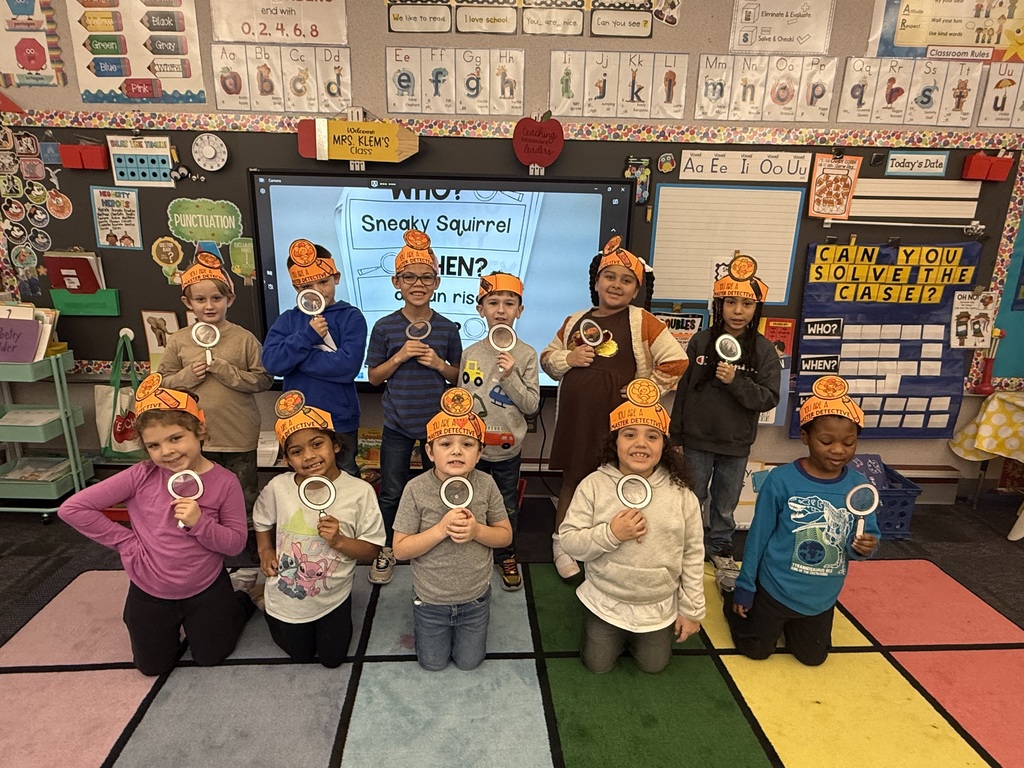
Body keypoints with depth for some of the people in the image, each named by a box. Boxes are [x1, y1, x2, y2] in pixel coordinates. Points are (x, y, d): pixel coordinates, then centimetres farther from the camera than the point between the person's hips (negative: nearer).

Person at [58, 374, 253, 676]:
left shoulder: (225, 482, -19)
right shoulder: (142, 476, -19)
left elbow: (236, 542, -15)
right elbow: (72, 509, -16)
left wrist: (199, 523, -31)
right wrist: (126, 541, -15)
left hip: (206, 589, -1)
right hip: (150, 593, 2)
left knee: (211, 657, 18)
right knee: (153, 667, 20)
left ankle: (245, 599, 43)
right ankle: (174, 623, 46)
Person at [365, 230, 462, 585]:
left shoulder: (448, 329, -3)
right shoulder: (384, 327, -5)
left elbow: (458, 376, 4)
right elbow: (373, 377, 0)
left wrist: (439, 364, -16)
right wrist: (399, 357, -17)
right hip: (397, 425, 0)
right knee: (391, 493, 9)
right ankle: (387, 549, 32)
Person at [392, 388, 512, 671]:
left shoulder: (485, 485, -19)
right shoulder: (417, 489, -23)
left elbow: (505, 535, -7)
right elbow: (400, 549, -18)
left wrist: (476, 530, -27)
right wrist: (440, 530, -32)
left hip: (475, 598, 1)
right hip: (431, 600, -1)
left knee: (469, 662, 22)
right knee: (432, 664, 22)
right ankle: (422, 625, 48)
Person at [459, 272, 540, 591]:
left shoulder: (526, 355, -7)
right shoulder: (470, 354, -2)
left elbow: (531, 405, -10)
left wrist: (510, 376, -22)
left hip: (509, 448, -1)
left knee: (507, 506, 15)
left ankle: (506, 557, 36)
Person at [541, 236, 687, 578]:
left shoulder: (642, 323, -4)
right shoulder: (575, 321, 9)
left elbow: (676, 362, -9)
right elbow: (547, 357, 17)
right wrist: (567, 359, -4)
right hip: (576, 416, 3)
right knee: (572, 477, 14)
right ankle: (560, 543, 32)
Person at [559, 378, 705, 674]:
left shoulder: (680, 492, -14)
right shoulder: (594, 485, -18)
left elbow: (693, 555, -5)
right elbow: (569, 543, -15)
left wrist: (691, 609, -1)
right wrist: (611, 533, -31)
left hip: (658, 607, 1)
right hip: (604, 602, -1)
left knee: (654, 665, 16)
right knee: (597, 665, 12)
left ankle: (637, 637, 46)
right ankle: (615, 635, 42)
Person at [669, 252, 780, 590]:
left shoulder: (763, 350, -6)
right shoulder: (701, 341, -6)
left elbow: (769, 398, -9)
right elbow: (683, 390, -3)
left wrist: (736, 381, -26)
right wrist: (676, 437, -2)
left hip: (736, 445, 0)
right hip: (697, 439, 0)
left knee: (726, 505, 17)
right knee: (693, 499, 15)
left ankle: (720, 549, 38)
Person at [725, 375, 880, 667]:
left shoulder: (860, 487, -12)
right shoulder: (781, 480, -23)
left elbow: (868, 536, -3)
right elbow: (758, 536, -15)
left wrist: (865, 546, -29)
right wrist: (744, 587, -8)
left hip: (822, 597, 4)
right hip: (776, 588, -4)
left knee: (812, 657, 23)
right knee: (756, 650, 15)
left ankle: (786, 624, 49)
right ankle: (731, 592, 38)